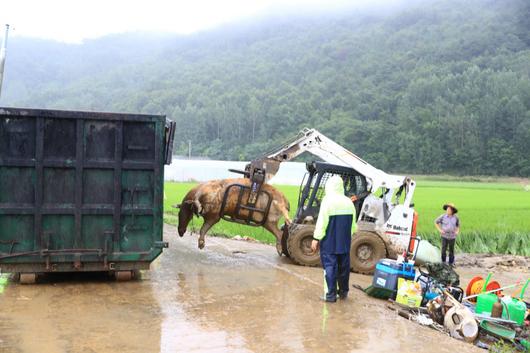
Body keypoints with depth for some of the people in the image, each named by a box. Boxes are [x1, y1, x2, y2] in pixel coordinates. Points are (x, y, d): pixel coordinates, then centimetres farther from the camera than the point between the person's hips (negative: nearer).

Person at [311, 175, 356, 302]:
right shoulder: (349, 202, 5)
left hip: (329, 243, -5)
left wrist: (316, 239, -8)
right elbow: (353, 224, 11)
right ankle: (343, 292, 25)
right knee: (343, 267, 14)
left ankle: (330, 295, 1)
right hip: (345, 243, 5)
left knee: (330, 267, -1)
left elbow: (321, 223, -14)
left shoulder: (328, 201, -13)